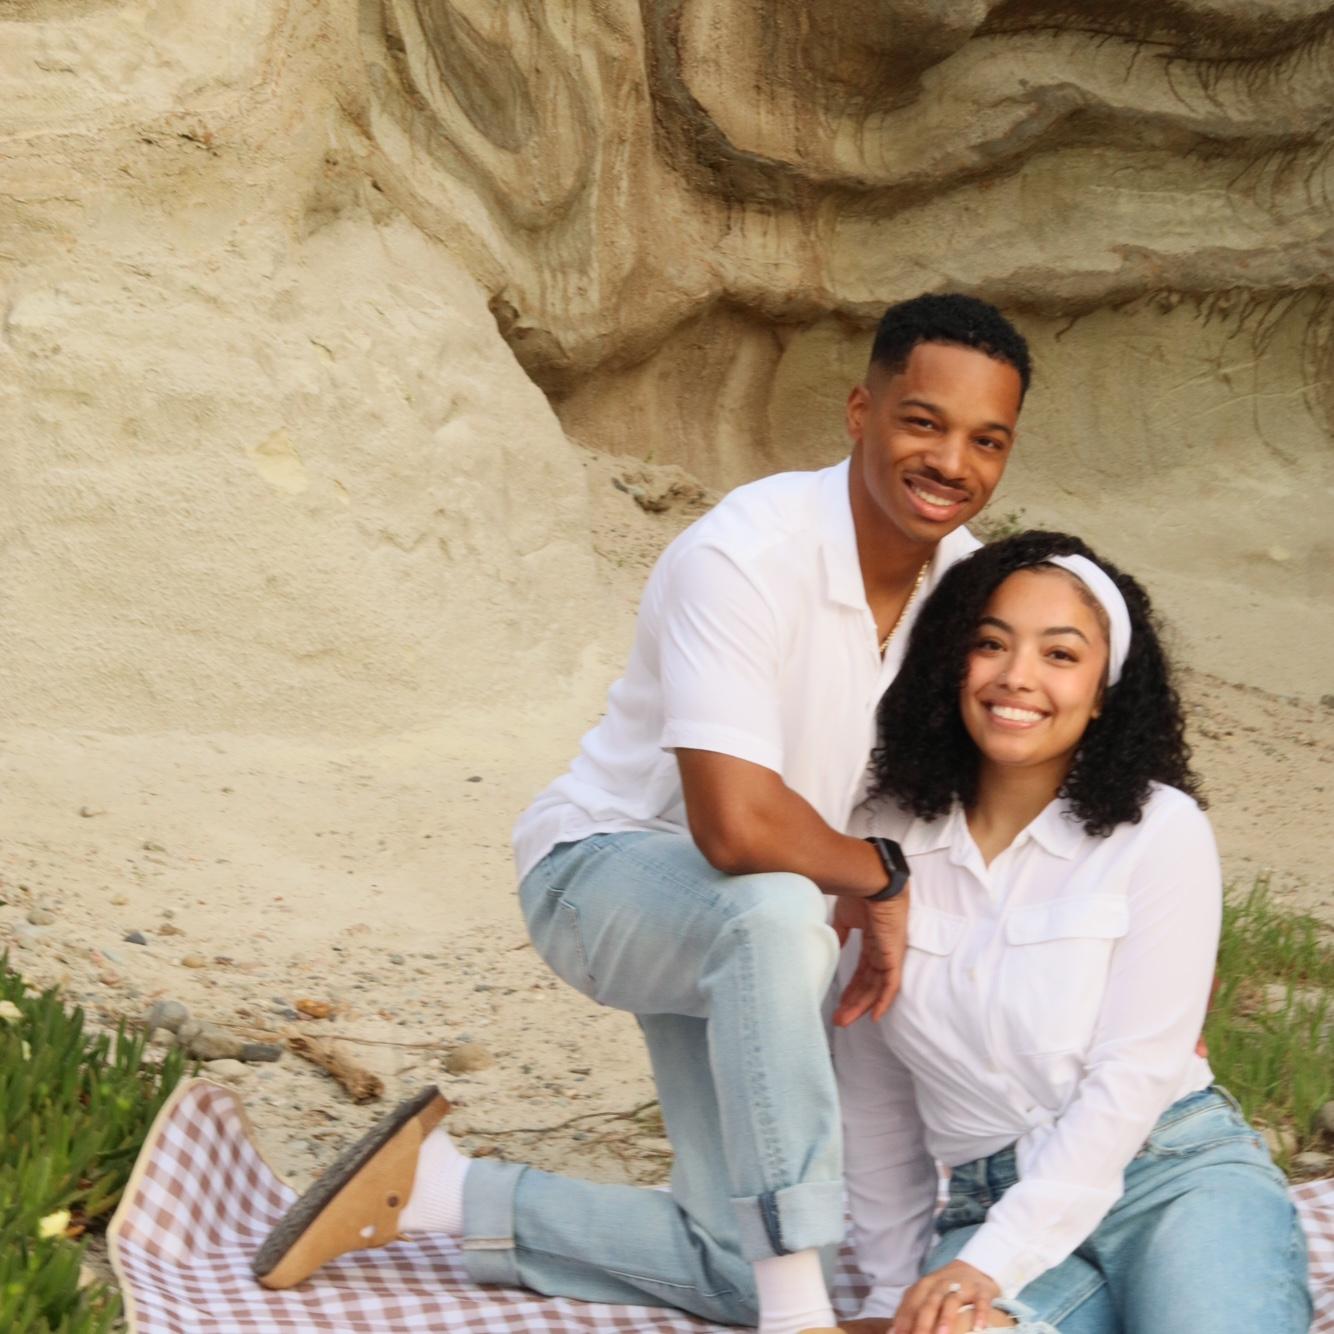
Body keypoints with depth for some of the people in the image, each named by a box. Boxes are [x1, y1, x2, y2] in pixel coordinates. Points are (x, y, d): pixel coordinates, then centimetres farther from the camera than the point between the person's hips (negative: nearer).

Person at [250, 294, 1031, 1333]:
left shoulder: (964, 576, -6)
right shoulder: (744, 557, -29)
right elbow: (737, 826, -38)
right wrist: (880, 883, -21)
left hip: (734, 933, 7)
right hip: (607, 868, -7)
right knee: (775, 913, -42)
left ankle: (442, 1191, 12)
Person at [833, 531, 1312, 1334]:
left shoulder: (1159, 831, -5)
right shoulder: (884, 841, 5)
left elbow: (1133, 1074, -10)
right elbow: (873, 1100, 12)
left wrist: (987, 1267, -15)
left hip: (1180, 1178, -2)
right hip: (989, 1202, 2)